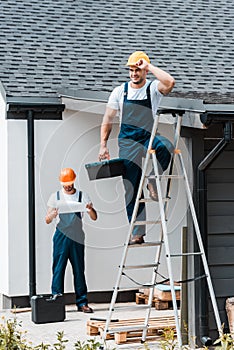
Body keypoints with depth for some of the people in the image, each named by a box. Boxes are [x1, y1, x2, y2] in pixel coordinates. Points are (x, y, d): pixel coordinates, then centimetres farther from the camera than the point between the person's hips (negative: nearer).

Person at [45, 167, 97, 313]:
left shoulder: (82, 196, 9)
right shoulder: (56, 196, 8)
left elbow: (94, 218, 6)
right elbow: (47, 220, 6)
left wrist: (91, 209, -16)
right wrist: (52, 215, -17)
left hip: (77, 237, 1)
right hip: (61, 236, -1)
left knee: (79, 269, 3)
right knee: (58, 269, -4)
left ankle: (82, 302, 9)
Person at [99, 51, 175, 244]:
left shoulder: (153, 88, 1)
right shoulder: (120, 91, 7)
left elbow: (170, 82, -23)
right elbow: (108, 120, 11)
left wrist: (149, 66, -15)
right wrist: (103, 145, 3)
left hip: (149, 139, -1)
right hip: (128, 143, 2)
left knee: (165, 145, -38)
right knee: (131, 189, -1)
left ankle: (152, 181, -17)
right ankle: (137, 232, 6)